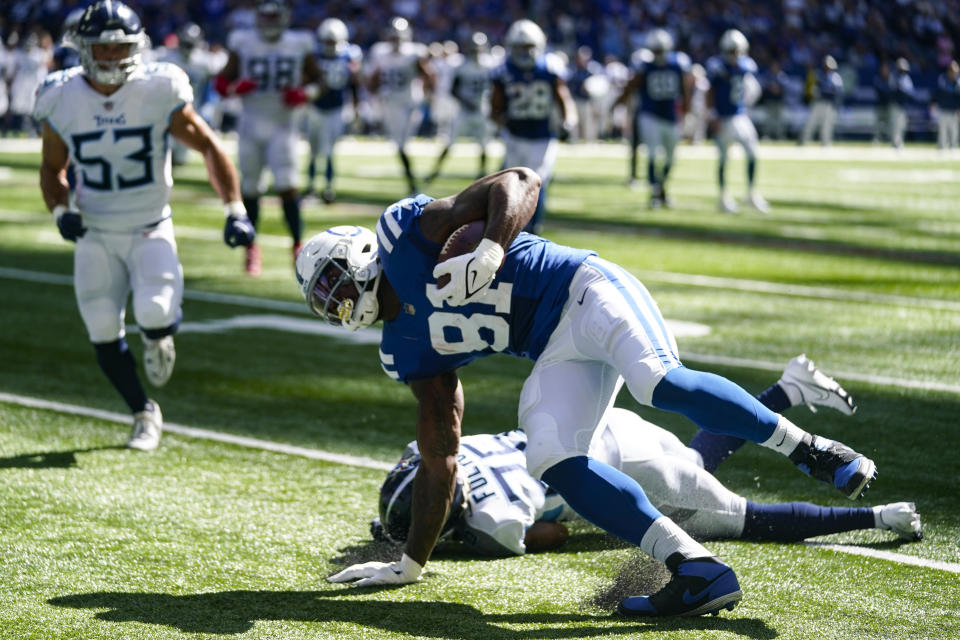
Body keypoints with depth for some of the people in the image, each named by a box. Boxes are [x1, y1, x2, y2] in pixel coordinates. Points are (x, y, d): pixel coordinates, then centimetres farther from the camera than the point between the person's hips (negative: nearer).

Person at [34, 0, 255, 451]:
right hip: (96, 236, 2)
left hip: (151, 231, -2)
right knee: (103, 336, -2)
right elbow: (52, 169, 9)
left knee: (155, 312, -24)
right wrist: (61, 211, -10)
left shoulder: (159, 92, -13)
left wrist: (234, 210, -11)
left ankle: (158, 338, 16)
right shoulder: (63, 101, -6)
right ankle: (143, 414, 23)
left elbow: (208, 146, -3)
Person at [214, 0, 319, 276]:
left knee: (288, 186, -13)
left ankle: (297, 244, -2)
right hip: (251, 125, 1)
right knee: (250, 188, 5)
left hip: (283, 126, -1)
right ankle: (251, 246, 21)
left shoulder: (299, 46, 1)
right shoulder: (243, 45, 1)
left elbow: (315, 78, 12)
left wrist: (304, 94, -8)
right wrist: (235, 88, -16)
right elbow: (222, 82, 6)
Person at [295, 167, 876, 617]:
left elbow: (520, 182, -10)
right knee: (552, 461, -17)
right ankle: (699, 571, -24)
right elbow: (440, 458, 19)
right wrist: (411, 564, 18)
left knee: (658, 383, -33)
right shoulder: (407, 353, 17)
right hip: (558, 352, 7)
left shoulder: (408, 229, -1)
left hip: (584, 294, -7)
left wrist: (490, 252, -28)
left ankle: (808, 450, -22)